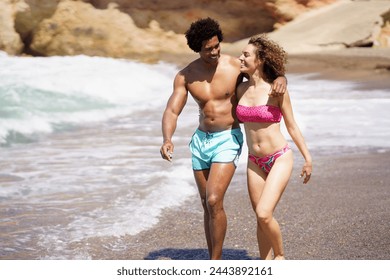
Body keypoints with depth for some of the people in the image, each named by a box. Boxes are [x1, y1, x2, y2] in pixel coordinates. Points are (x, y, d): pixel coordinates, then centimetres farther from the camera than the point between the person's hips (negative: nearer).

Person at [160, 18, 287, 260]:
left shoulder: (235, 66, -11)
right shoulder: (185, 76, -5)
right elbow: (172, 112, -8)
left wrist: (281, 79, -24)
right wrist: (167, 140, -28)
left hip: (228, 140, -4)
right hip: (201, 140, 4)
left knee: (214, 201, -18)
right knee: (207, 204, 11)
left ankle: (215, 263, -5)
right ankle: (214, 265, 23)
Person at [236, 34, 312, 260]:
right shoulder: (241, 89, 2)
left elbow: (292, 126, -3)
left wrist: (308, 159, 0)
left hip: (280, 159, -5)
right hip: (255, 162, 5)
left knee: (264, 214, -17)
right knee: (262, 219, 8)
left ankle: (280, 254, 10)